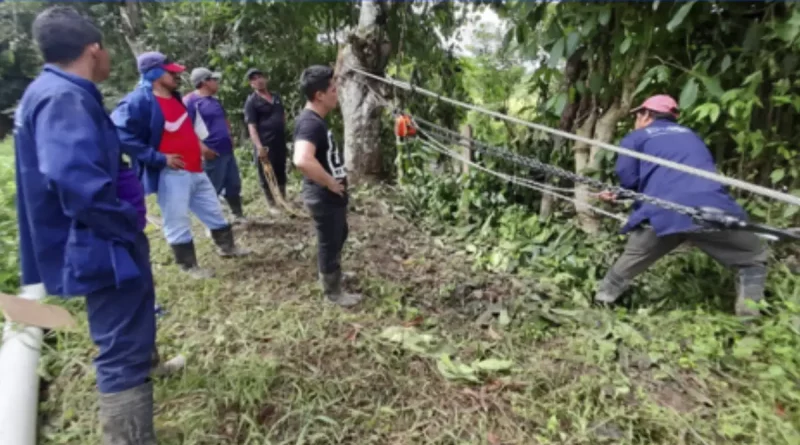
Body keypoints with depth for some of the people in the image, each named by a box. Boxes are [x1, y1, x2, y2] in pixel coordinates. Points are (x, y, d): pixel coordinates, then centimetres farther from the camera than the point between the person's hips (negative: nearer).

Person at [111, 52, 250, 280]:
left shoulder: (174, 97, 10)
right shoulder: (139, 101, -17)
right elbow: (121, 134, -24)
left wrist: (198, 145, 18)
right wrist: (159, 158, -24)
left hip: (195, 170, 9)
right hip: (171, 174, -9)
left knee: (214, 211, 19)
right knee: (177, 223, 3)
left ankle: (227, 246, 37)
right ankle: (189, 266, 17)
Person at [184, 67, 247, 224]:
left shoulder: (214, 101, 16)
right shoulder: (190, 100, -10)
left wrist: (229, 137, 14)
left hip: (227, 150, 8)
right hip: (212, 153, -8)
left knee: (234, 185, 14)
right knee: (212, 190, 1)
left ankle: (238, 215, 29)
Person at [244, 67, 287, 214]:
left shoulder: (276, 96, 11)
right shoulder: (251, 102, -8)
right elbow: (251, 126, -15)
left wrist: (285, 133, 14)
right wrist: (259, 147, -24)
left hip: (280, 142, 6)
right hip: (265, 145, -6)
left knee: (281, 173, 16)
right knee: (267, 176, 3)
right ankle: (272, 205, 14)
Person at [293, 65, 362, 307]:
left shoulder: (315, 120, 7)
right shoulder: (310, 123, -27)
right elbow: (302, 160, -44)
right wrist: (330, 183, -30)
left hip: (331, 195, 10)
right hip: (324, 197, -10)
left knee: (339, 236, 28)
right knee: (329, 242, 8)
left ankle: (333, 274, 51)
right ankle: (333, 291, 29)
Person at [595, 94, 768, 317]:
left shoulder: (636, 137, 16)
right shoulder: (690, 135, 32)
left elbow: (627, 178, 1)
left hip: (662, 215, -2)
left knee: (627, 265, 22)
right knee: (754, 257, 24)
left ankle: (601, 303, 32)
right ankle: (749, 315, 13)